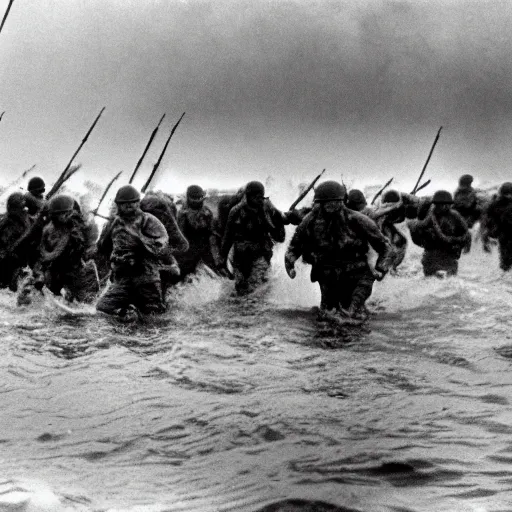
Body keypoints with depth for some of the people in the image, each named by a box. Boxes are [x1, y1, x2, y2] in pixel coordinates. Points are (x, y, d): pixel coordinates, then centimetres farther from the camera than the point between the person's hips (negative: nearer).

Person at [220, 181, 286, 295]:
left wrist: (279, 221, -19)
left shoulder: (268, 210, -6)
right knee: (240, 290, 10)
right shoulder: (236, 212, -6)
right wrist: (223, 256, 10)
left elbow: (279, 237, -3)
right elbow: (228, 236, 5)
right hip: (241, 256, 1)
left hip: (261, 254, -1)